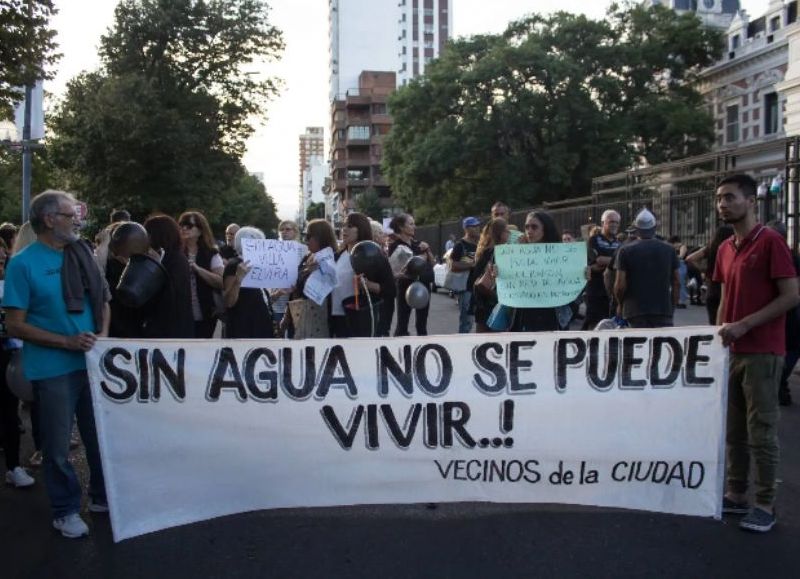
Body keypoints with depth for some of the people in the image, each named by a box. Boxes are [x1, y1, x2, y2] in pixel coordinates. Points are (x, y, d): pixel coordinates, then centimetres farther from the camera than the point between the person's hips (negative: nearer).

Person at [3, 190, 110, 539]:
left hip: (92, 362, 5)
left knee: (101, 435, 16)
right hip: (53, 369, -5)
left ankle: (102, 496, 34)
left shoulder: (82, 255, 4)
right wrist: (67, 342, -19)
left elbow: (102, 300, 14)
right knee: (58, 445, 8)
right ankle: (65, 510, 25)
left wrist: (103, 334, -5)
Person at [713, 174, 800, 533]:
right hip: (731, 352, 7)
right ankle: (736, 494, 22)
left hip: (762, 353, -7)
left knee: (761, 431, -2)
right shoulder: (725, 249, 13)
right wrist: (718, 338, 9)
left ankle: (765, 506, 8)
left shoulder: (770, 242, -9)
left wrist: (744, 325, -17)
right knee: (734, 429, 12)